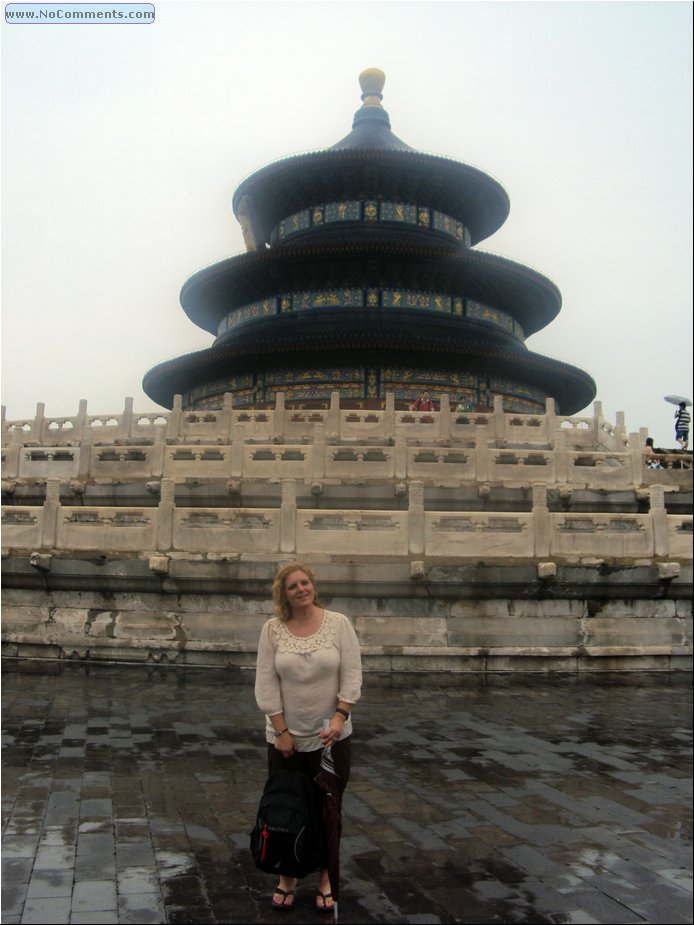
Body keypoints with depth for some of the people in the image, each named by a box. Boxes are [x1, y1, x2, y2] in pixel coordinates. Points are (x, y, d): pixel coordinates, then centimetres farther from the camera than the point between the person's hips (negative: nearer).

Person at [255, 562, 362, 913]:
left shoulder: (339, 623, -7)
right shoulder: (272, 629, -6)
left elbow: (352, 676, -9)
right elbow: (266, 683, -7)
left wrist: (338, 718, -18)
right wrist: (281, 731, -10)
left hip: (331, 736, -1)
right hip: (286, 736, 1)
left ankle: (325, 877, 25)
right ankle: (287, 876, 28)